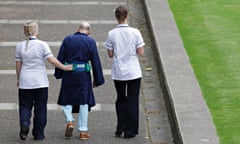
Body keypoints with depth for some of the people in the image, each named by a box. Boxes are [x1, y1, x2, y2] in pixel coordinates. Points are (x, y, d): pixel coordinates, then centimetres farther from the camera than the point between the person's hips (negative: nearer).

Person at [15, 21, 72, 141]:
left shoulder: (20, 46, 0)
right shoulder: (42, 44, -8)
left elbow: (18, 65, 5)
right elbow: (52, 60, -14)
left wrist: (18, 79, 16)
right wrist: (65, 68, -4)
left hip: (25, 82, 2)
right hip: (40, 82, -2)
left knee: (25, 106, 11)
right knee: (40, 108, 7)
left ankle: (24, 124, -15)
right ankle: (38, 134, 10)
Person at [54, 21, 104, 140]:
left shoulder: (67, 39, 1)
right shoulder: (90, 42, -2)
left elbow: (60, 58, 1)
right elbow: (96, 62, -2)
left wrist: (58, 74, 9)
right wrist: (97, 80, 4)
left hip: (68, 74, 1)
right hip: (83, 75, -1)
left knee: (66, 100, 16)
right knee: (84, 101, 7)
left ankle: (69, 121, -6)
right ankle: (83, 130, 8)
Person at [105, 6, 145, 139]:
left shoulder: (112, 34, -6)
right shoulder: (135, 32, -10)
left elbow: (110, 54, -2)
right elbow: (141, 53, -7)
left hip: (118, 73, 2)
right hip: (133, 72, -2)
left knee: (120, 99, 18)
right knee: (132, 101, 6)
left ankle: (120, 128, 16)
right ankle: (130, 131, 7)